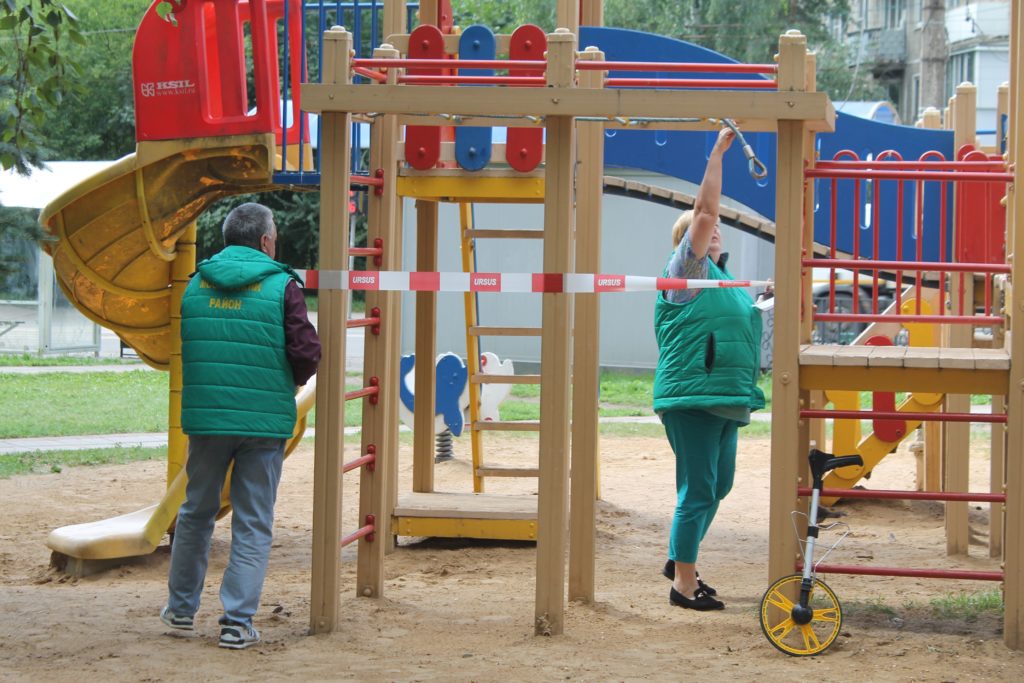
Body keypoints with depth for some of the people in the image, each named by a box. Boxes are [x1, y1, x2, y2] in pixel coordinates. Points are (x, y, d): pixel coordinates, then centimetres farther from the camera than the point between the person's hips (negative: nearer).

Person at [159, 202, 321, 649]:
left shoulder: (195, 284, 5)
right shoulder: (281, 286, -6)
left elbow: (176, 348, 13)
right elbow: (306, 353, -10)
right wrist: (293, 381, 10)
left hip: (205, 416, 3)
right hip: (264, 422, -3)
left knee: (196, 512, 19)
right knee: (253, 525, 5)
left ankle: (181, 608, 29)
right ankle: (237, 622, 2)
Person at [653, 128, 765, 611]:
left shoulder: (719, 275, 21)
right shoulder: (686, 267, -4)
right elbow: (704, 210, -15)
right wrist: (717, 152, -15)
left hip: (724, 399, 9)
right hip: (692, 395, -9)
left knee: (718, 484, 16)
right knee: (698, 487, -9)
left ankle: (680, 560, 30)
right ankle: (683, 581, -3)